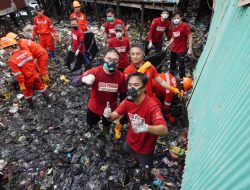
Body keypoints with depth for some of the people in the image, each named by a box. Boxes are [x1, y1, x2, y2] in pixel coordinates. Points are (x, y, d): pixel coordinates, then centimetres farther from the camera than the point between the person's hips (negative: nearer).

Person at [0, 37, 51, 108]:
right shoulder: (26, 52, -12)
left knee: (27, 93, 21)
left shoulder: (11, 60, -27)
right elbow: (33, 63, 2)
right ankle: (48, 99, 39)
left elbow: (18, 75, -24)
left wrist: (21, 84, -13)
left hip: (27, 80, -4)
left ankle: (31, 106, 42)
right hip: (35, 75, 4)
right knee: (41, 87, 25)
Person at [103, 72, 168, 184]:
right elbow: (113, 117, -17)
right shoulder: (128, 101, -19)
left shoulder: (152, 105, -37)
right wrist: (108, 115, -40)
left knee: (145, 166, 25)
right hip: (131, 139, 5)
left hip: (145, 145, -5)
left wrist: (145, 127, -63)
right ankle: (137, 161, 73)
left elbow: (164, 130, -45)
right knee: (130, 152, 37)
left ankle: (147, 175, 62)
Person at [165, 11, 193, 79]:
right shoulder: (173, 27, 7)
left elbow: (190, 37, -14)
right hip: (173, 49, 7)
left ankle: (182, 79, 11)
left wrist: (190, 48, -20)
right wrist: (168, 45, 13)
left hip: (181, 50, -7)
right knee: (172, 63, 18)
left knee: (181, 65, -4)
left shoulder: (185, 25, -12)